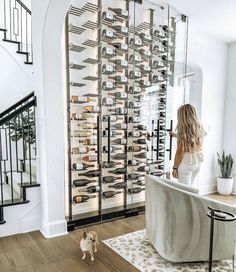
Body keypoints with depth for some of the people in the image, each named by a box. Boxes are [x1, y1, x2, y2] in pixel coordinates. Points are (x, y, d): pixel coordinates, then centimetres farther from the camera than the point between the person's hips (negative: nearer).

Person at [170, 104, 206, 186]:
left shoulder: (183, 130, -16)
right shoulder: (199, 129, 4)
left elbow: (180, 152, -16)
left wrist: (175, 168, -8)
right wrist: (176, 135, 34)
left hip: (185, 164, -7)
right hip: (197, 163, 7)